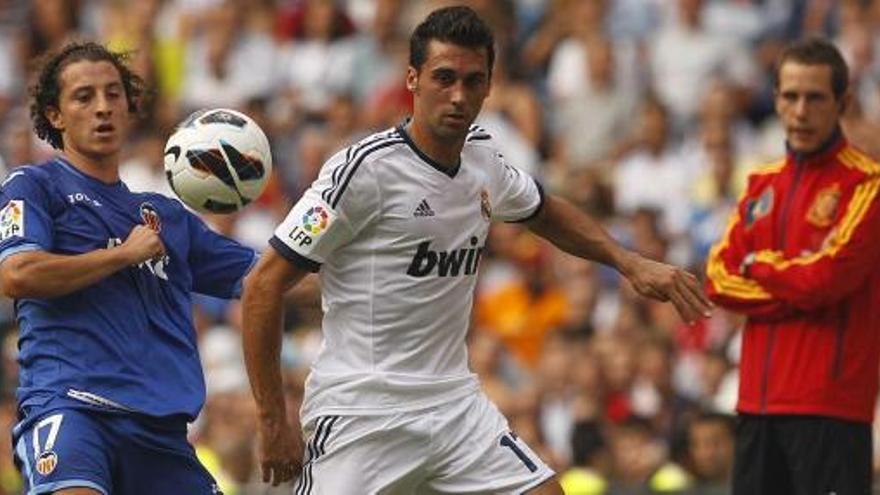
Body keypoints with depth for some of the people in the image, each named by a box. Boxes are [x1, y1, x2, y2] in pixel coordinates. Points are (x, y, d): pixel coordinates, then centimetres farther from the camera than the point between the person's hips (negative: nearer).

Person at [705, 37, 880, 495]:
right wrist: (796, 292, -5)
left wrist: (760, 265, 2)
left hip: (829, 403, -7)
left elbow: (827, 277, -15)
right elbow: (719, 277, 8)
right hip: (759, 399, 7)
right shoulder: (763, 184, 16)